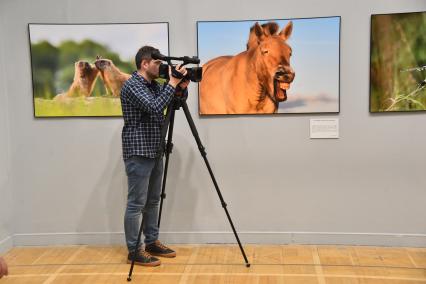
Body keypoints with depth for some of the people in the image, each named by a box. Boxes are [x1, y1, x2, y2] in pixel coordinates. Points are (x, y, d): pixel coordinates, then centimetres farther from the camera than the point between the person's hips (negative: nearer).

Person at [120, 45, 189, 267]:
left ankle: (152, 243, 25)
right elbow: (155, 107, -28)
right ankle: (134, 251, 5)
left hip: (155, 152, 9)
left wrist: (181, 87, -3)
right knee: (136, 203, -3)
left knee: (153, 201, 14)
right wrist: (172, 83, -20)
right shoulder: (132, 85, -15)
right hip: (138, 154, -9)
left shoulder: (154, 85, 13)